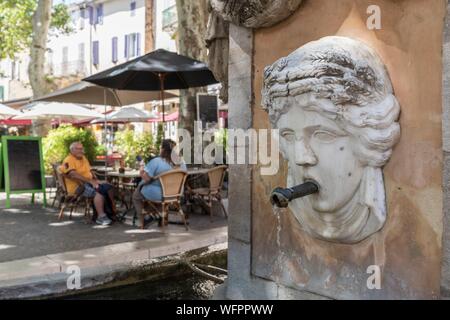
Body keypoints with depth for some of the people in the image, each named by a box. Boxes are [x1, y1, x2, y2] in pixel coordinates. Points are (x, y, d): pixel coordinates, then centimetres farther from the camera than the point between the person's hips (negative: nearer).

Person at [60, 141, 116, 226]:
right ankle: (101, 217, -30)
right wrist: (90, 181, -26)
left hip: (88, 183, 9)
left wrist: (95, 180, 0)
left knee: (108, 187, -5)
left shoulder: (83, 158, 18)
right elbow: (74, 175, -23)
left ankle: (112, 212, -1)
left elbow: (90, 171, 21)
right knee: (98, 192, -31)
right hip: (77, 186, -9)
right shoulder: (68, 161, -9)